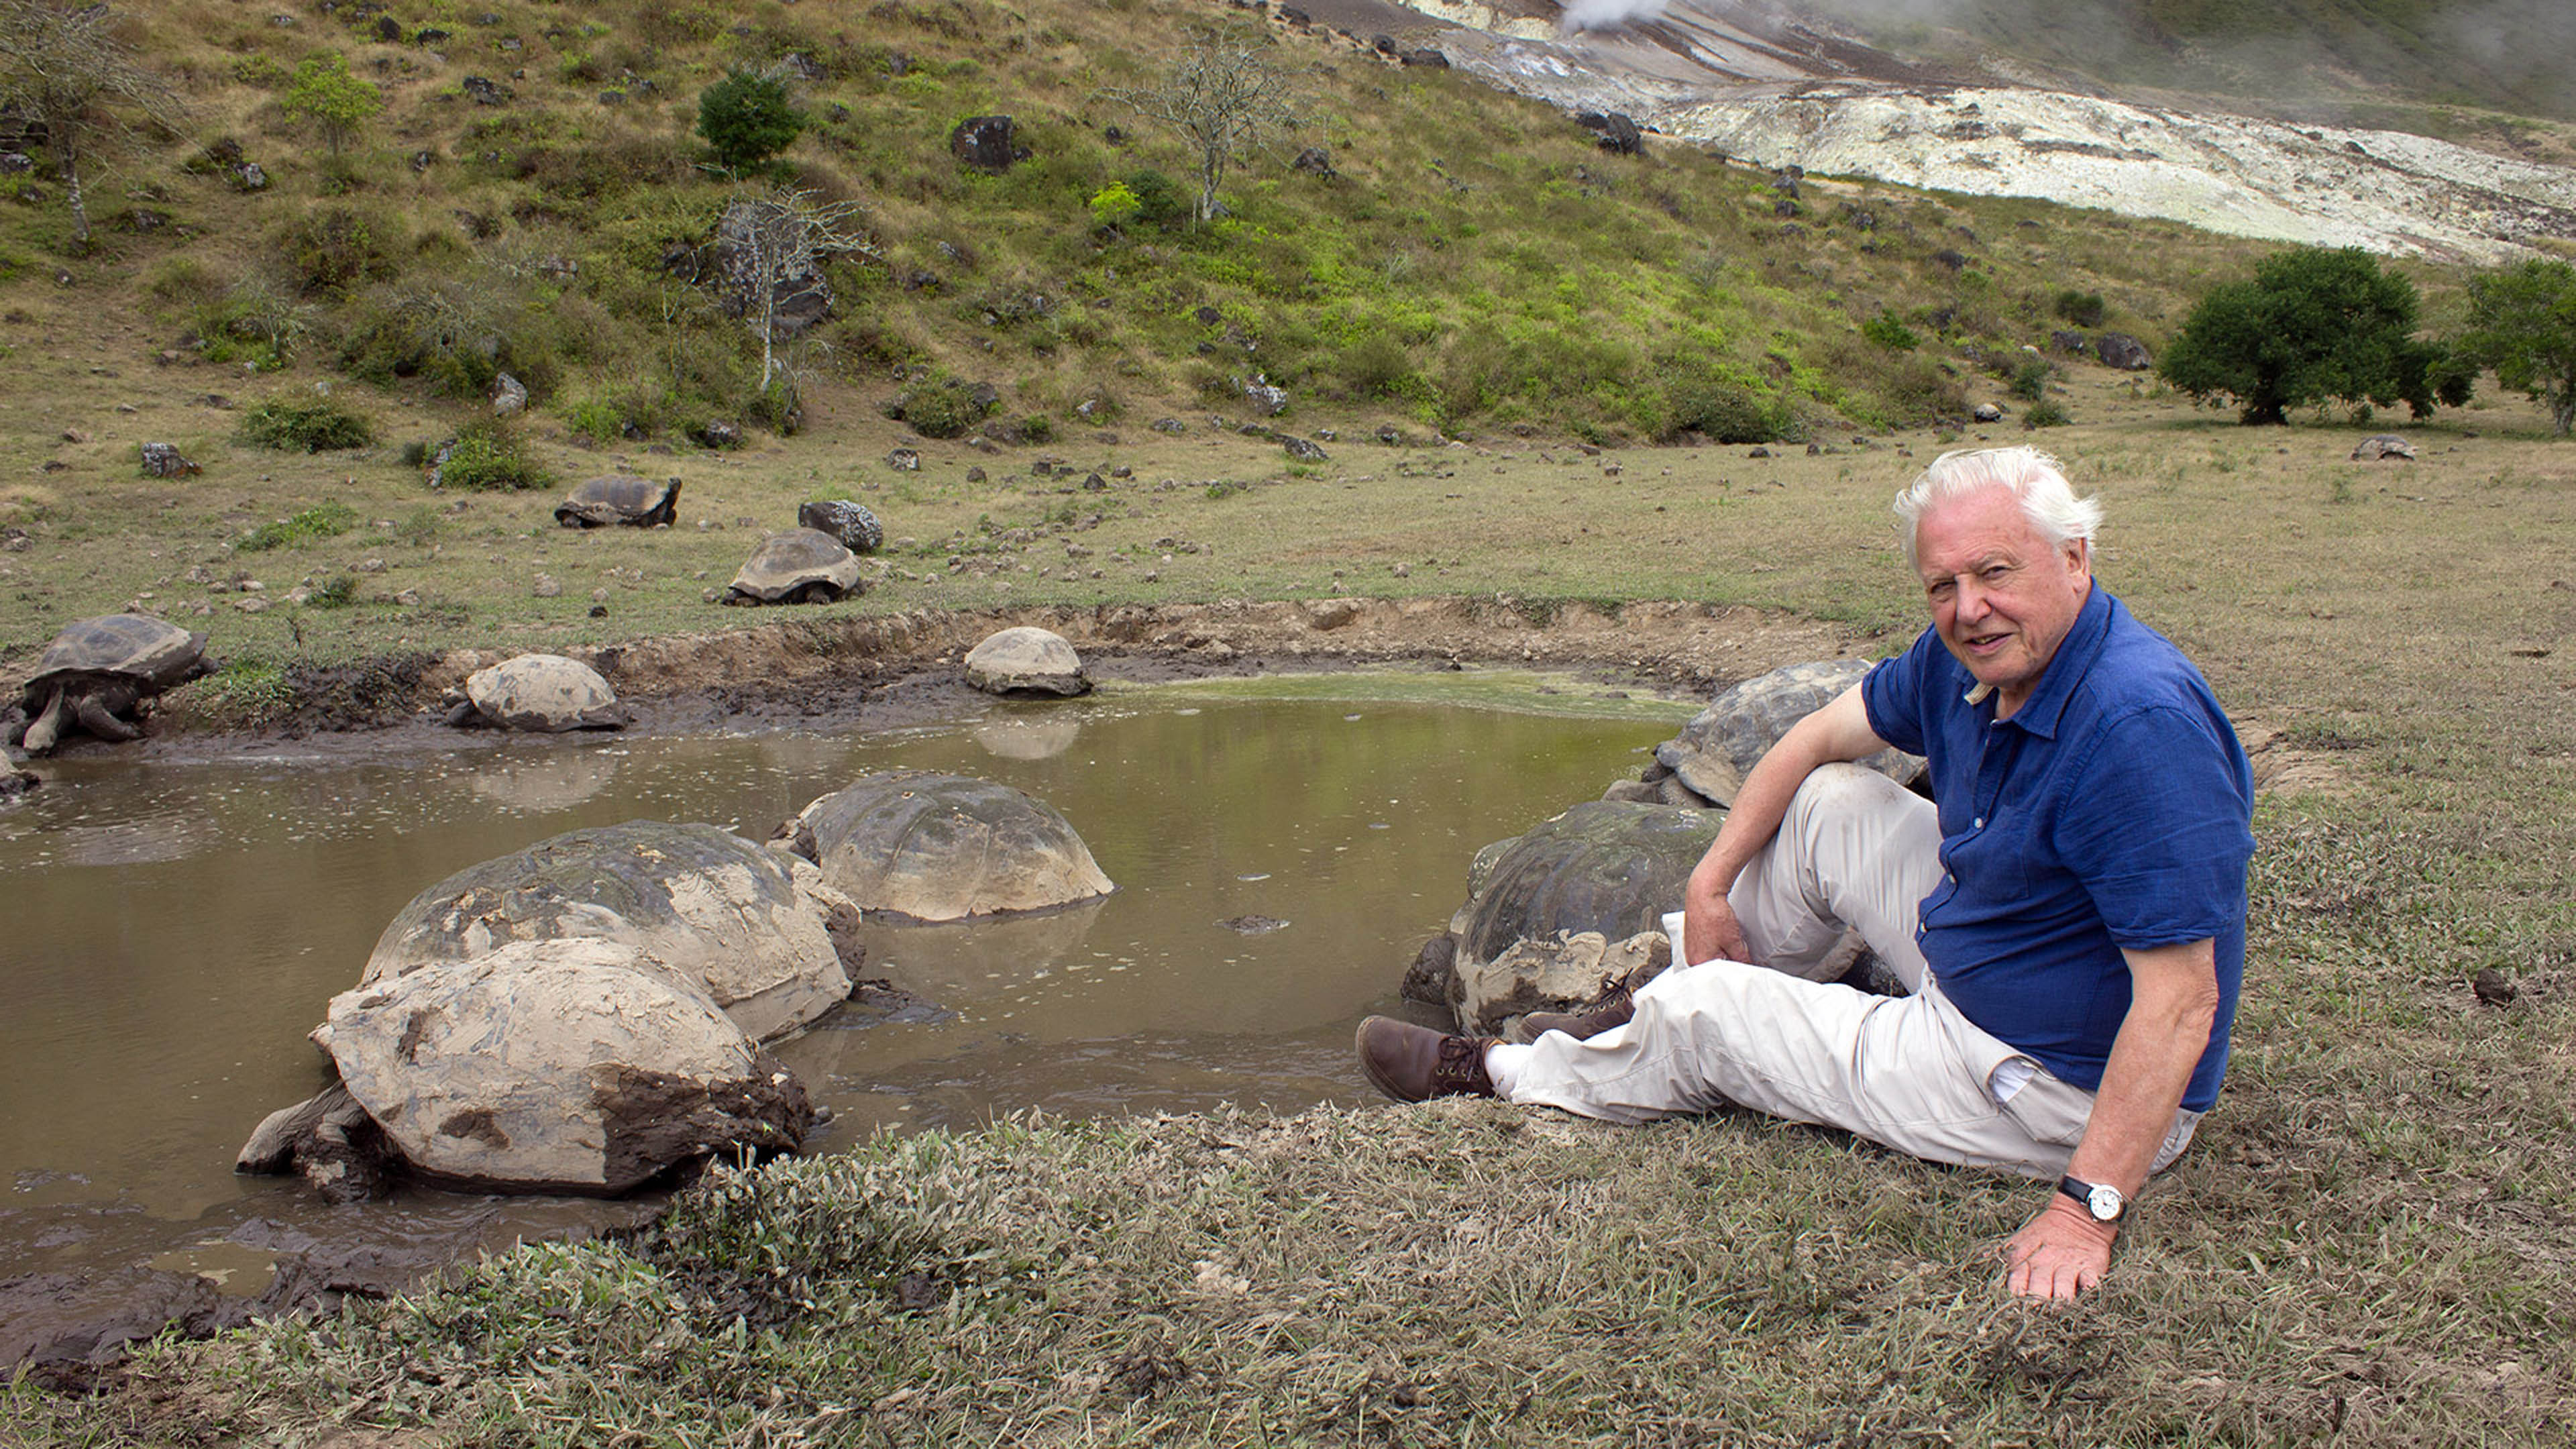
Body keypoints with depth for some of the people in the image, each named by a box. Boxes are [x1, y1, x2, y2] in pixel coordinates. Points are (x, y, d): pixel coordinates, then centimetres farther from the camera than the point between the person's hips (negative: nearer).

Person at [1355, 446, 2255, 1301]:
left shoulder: (2139, 726, -32)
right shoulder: (1966, 658, -5)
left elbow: (2181, 999, -33)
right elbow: (1819, 736, 11)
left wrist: (2088, 1211, -34)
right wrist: (1711, 882, 7)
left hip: (2066, 1091, -8)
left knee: (1710, 1013, -1)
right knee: (1827, 801, 9)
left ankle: (1503, 1076, 27)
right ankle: (1653, 1010, 27)